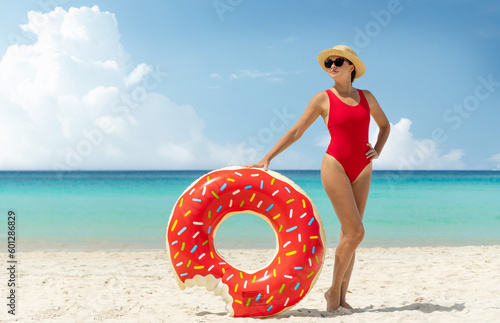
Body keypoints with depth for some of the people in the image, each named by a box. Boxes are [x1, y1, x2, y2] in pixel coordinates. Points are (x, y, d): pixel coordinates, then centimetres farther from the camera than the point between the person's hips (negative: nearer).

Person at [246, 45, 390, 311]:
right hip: (335, 166, -4)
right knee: (355, 232, -12)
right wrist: (267, 158, -1)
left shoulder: (366, 97, 11)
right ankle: (333, 290, 4)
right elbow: (296, 132, 2)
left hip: (362, 170, 4)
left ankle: (341, 297, 12)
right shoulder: (324, 99, 0)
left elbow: (384, 125, 27)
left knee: (349, 233, 4)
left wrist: (377, 151, 10)